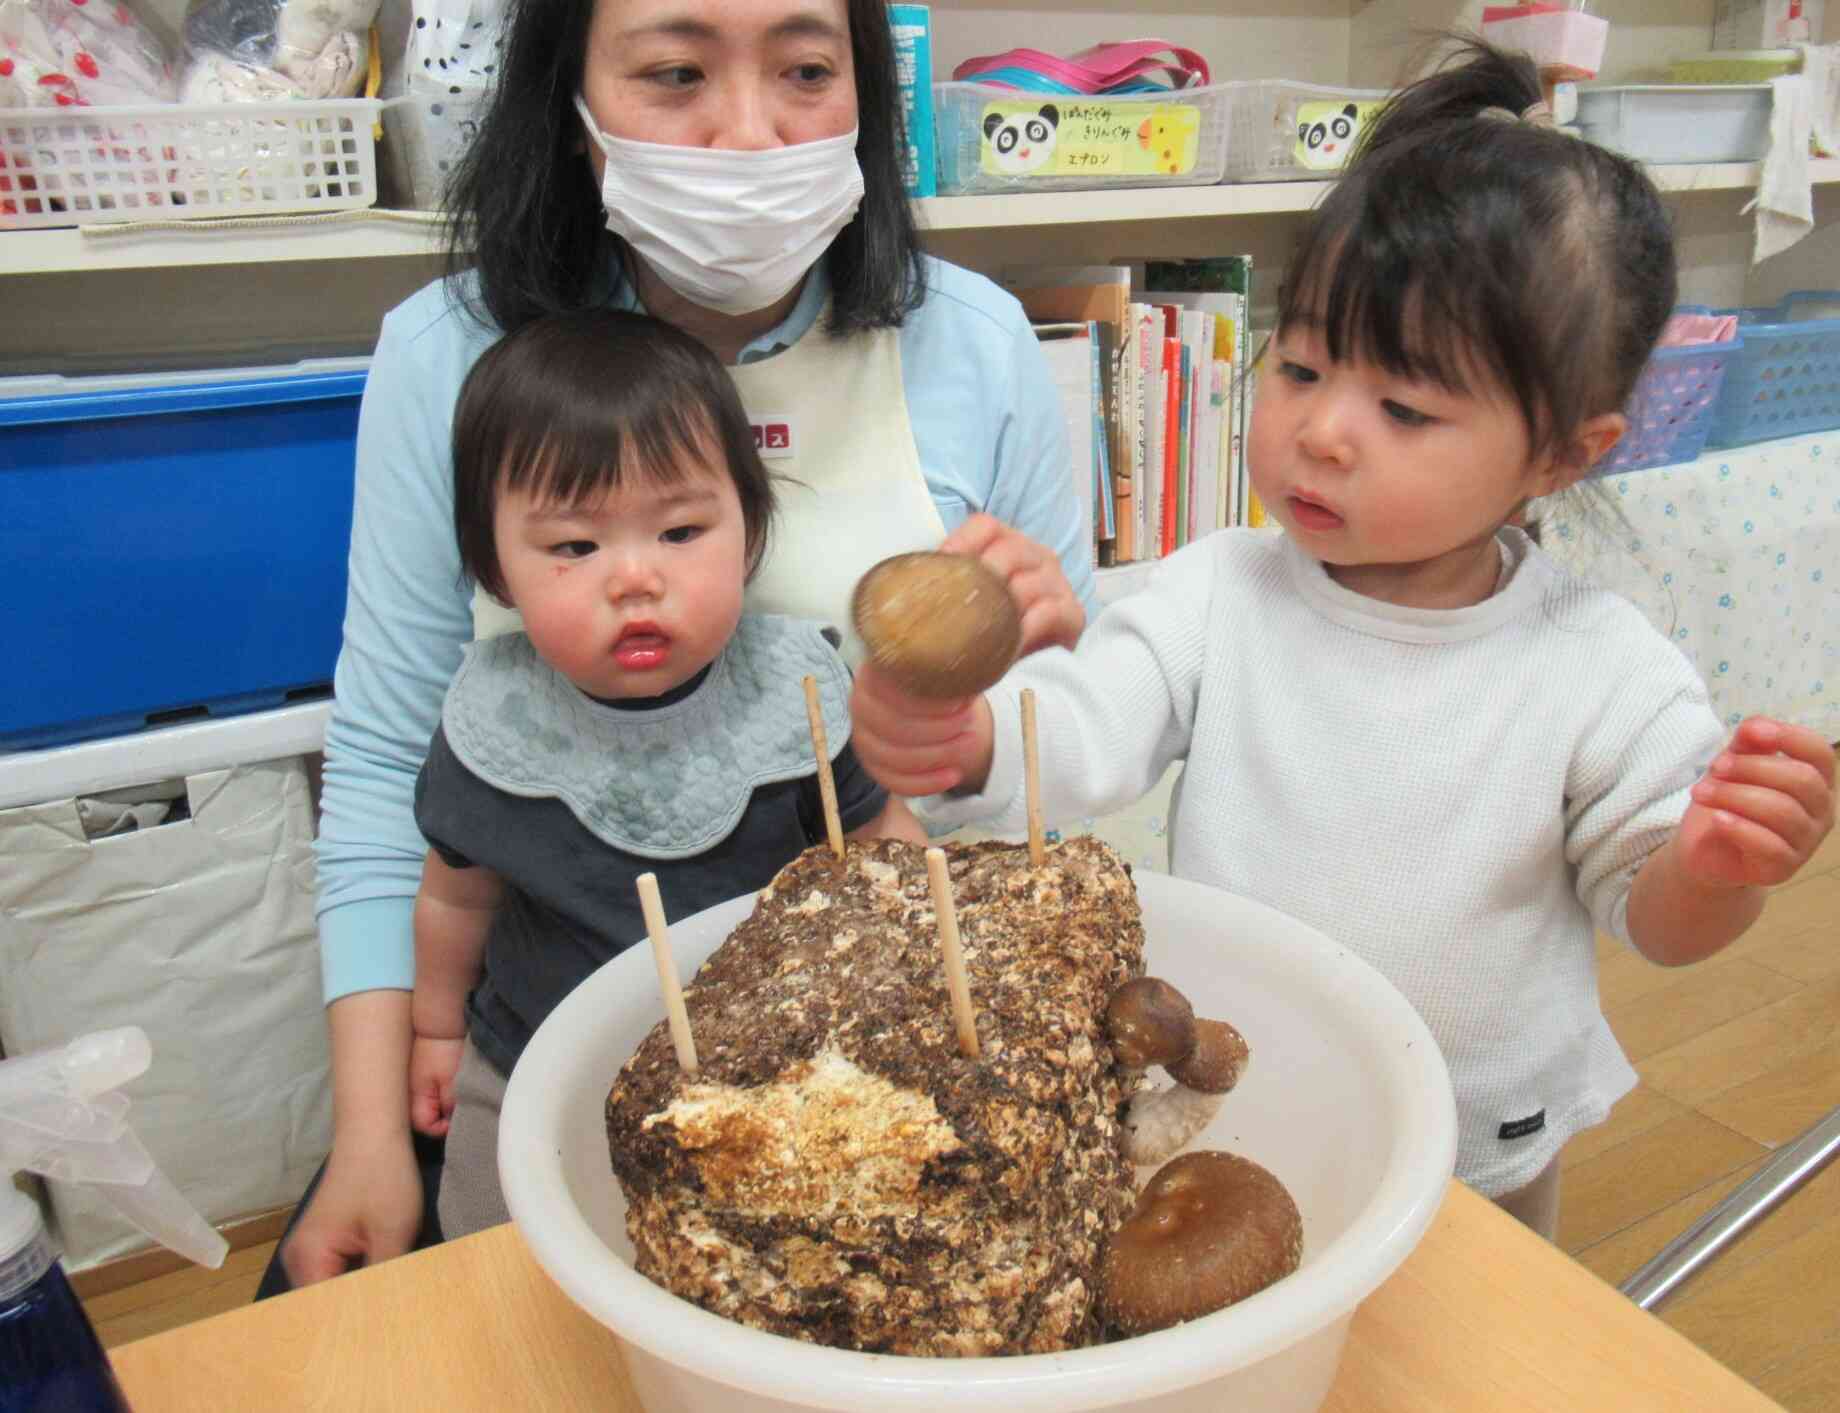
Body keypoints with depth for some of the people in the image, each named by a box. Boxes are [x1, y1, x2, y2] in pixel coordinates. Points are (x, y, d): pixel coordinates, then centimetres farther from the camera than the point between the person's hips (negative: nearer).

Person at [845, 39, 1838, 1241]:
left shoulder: (1606, 673, -16)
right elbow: (1079, 733, -25)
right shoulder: (1218, 593, -14)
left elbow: (1652, 920, -5)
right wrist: (964, 739, -47)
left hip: (1480, 1167, -1)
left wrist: (1717, 872, -28)